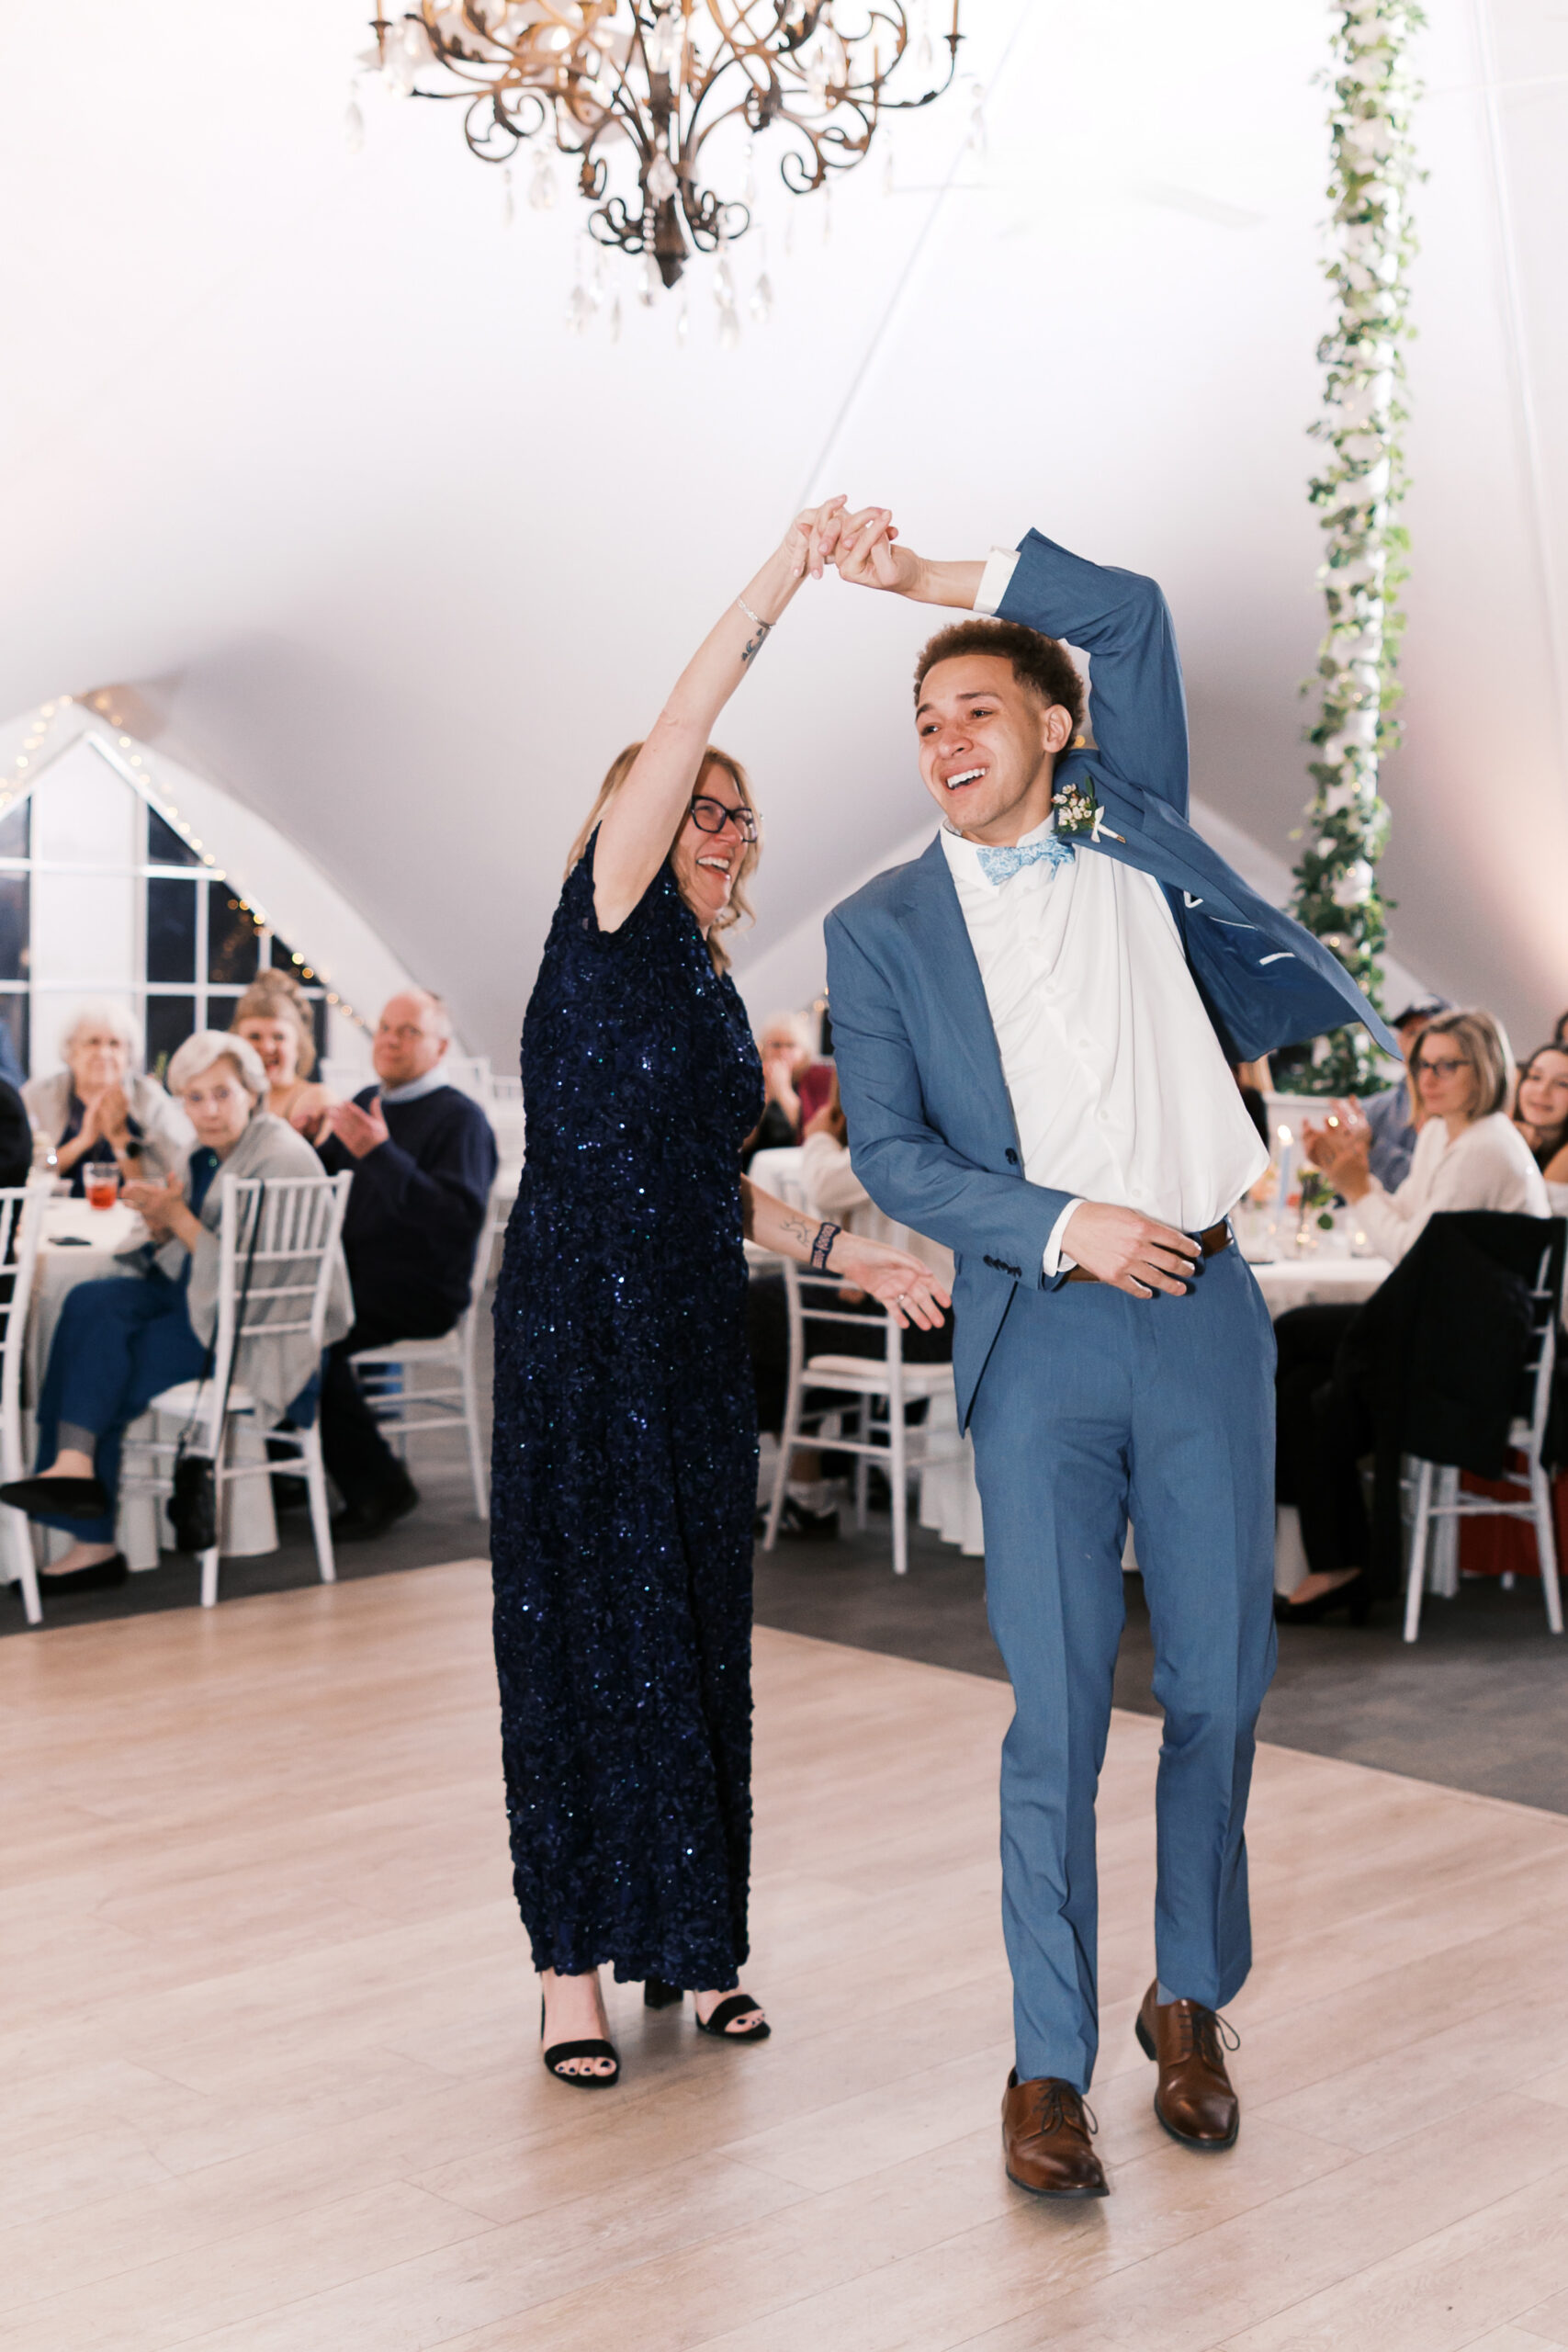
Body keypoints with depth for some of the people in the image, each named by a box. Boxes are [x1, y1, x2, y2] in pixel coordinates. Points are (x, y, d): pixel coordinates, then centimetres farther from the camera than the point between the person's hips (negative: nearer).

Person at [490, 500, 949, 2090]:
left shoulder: (713, 989, 18)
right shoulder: (606, 923, -2)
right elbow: (670, 740, -15)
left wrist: (846, 1253, 15)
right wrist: (782, 578, -19)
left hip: (696, 1334, 7)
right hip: (581, 1321, -7)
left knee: (696, 1626, 8)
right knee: (587, 1626, -4)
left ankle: (688, 1938, 17)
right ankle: (575, 1960, 5)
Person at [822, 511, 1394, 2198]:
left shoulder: (1129, 825, 13)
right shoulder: (882, 928, 7)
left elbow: (1127, 610, 13)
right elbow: (888, 1151, 1)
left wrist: (929, 579, 12)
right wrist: (1067, 1227, -11)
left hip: (1205, 1316, 2)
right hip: (1043, 1336, -2)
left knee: (1219, 1684, 7)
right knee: (1058, 1709, -3)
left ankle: (1190, 2004, 26)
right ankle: (1048, 2065, 9)